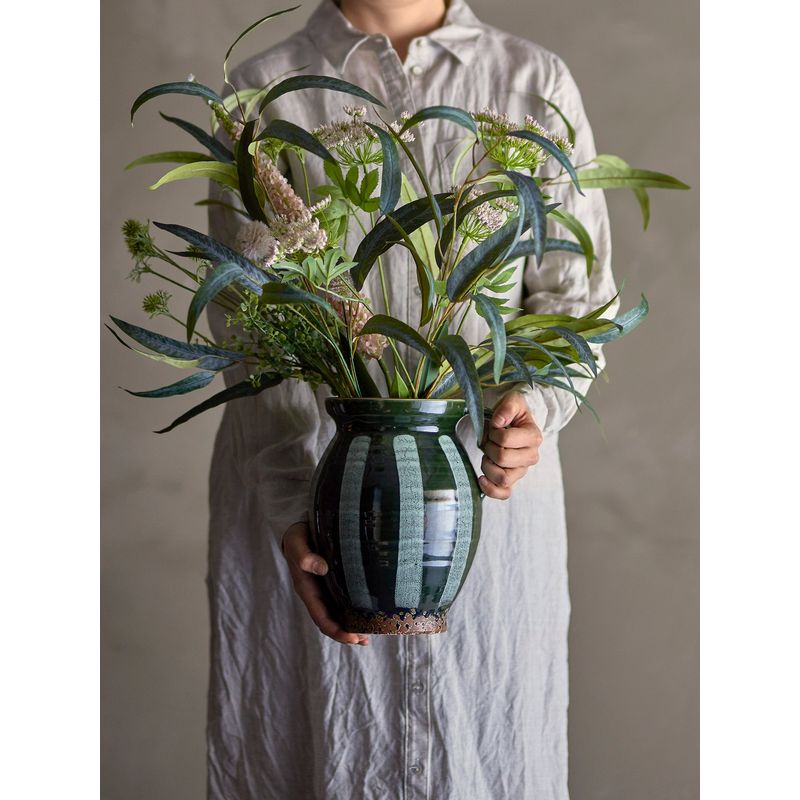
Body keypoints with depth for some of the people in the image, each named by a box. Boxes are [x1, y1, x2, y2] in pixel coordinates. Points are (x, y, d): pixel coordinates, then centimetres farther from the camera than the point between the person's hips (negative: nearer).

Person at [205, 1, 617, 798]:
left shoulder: (536, 84, 3)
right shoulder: (261, 93, 0)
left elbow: (575, 296, 3)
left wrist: (533, 407, -17)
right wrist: (291, 507, -17)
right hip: (302, 470, 0)